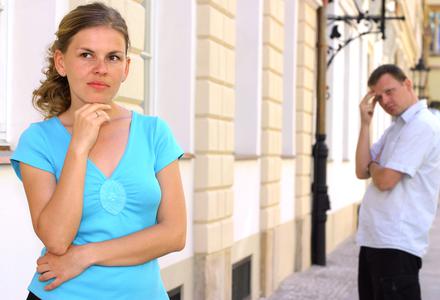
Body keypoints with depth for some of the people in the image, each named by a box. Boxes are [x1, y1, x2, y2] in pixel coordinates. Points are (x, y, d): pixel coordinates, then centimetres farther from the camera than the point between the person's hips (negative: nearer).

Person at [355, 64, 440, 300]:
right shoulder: (395, 128, 16)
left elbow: (385, 180, -20)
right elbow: (362, 172, 8)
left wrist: (373, 166, 3)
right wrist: (365, 124, 3)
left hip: (396, 244, -9)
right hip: (372, 239, 9)